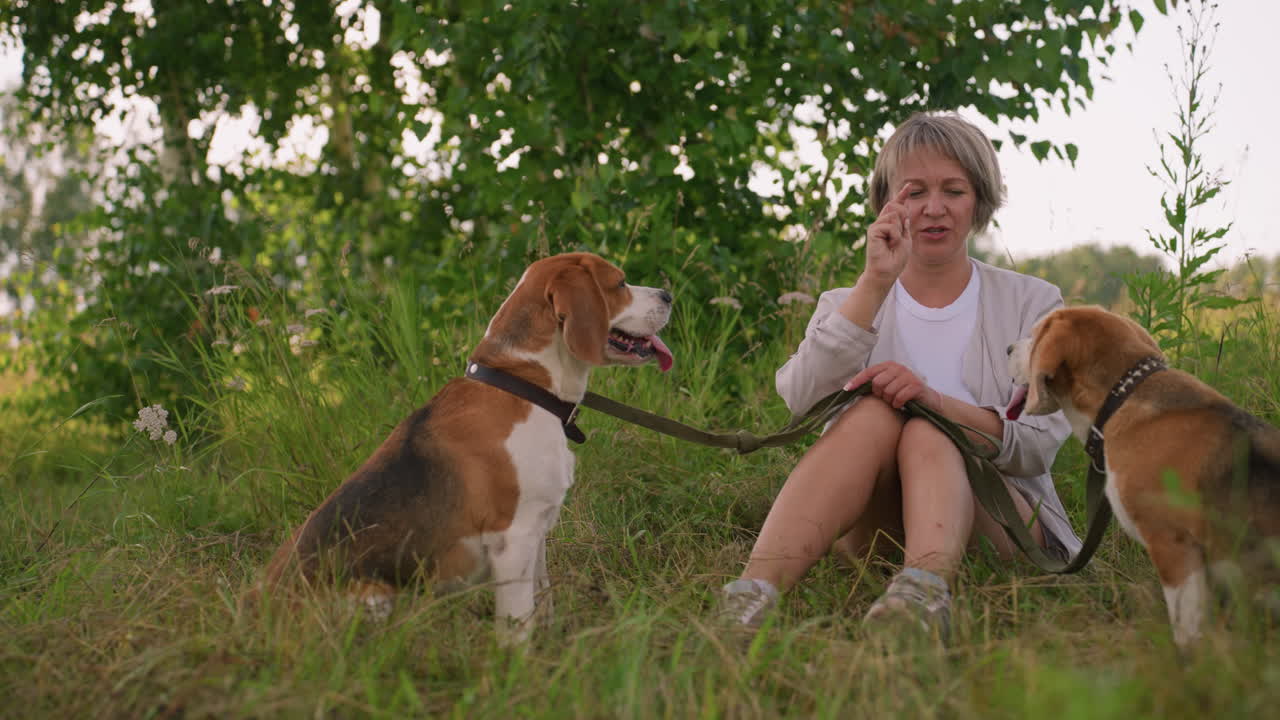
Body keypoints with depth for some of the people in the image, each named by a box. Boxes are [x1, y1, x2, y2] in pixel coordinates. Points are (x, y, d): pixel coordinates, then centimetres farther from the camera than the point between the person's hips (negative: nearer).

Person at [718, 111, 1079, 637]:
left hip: (999, 523, -1)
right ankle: (755, 591, -51)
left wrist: (936, 401, -22)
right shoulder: (848, 305, 13)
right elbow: (800, 398, -10)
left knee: (923, 433, -30)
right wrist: (875, 282, -19)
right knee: (873, 411, -29)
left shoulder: (1030, 304, 10)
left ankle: (927, 590, -61)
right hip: (871, 530, 1)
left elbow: (1040, 444, -5)